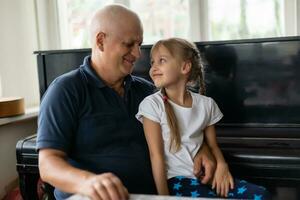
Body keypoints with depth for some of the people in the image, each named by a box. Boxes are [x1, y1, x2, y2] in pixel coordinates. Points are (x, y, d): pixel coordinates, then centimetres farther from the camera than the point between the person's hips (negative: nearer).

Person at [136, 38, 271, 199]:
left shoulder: (206, 104, 6)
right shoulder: (151, 105, -6)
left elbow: (212, 145, 13)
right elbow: (156, 154, -9)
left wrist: (221, 165, -8)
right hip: (175, 179, -4)